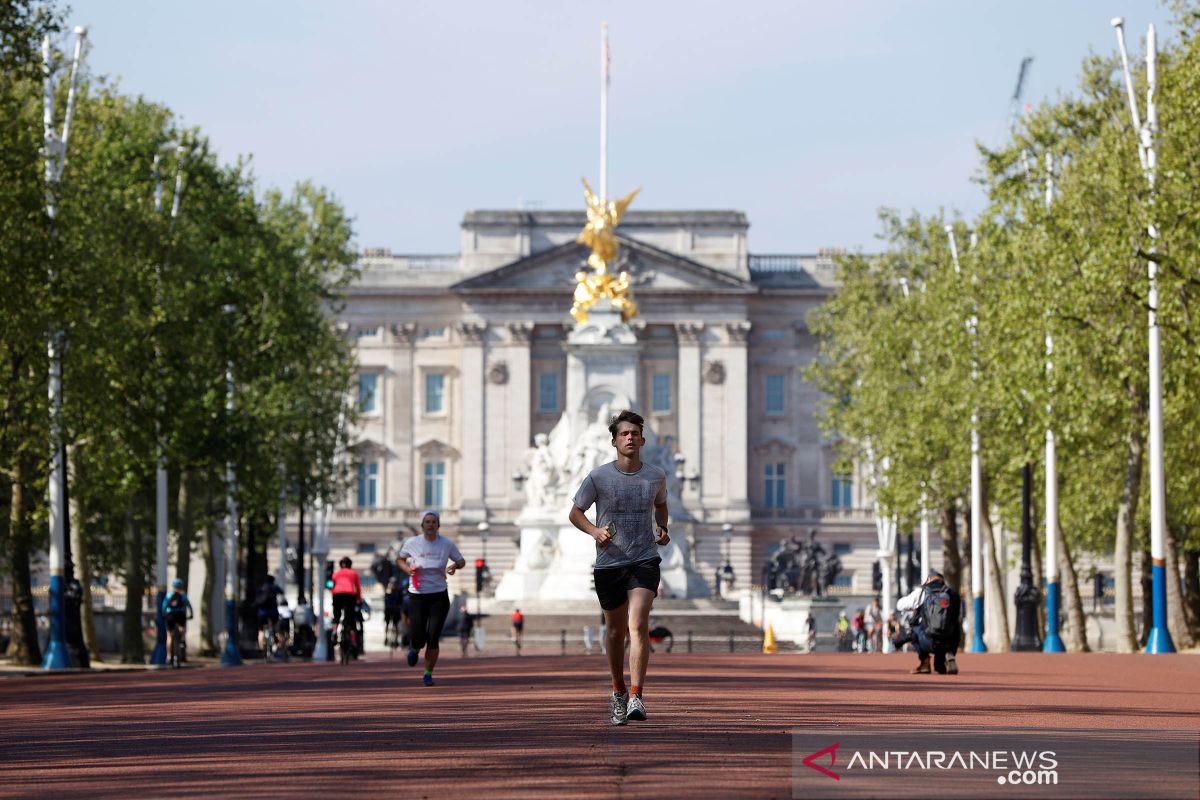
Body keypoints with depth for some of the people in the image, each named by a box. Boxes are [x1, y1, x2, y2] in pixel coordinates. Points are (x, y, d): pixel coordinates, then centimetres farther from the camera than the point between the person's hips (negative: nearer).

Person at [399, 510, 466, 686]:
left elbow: (461, 561, 11)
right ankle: (414, 649, 30)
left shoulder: (447, 544, -2)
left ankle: (428, 674, 12)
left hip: (439, 596, 0)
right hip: (417, 595, 0)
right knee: (417, 637, -9)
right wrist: (407, 569, -8)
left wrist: (455, 566, -12)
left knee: (433, 638, -6)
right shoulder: (412, 543, -3)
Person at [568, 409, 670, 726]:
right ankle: (618, 691, 32)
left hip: (645, 560, 0)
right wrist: (594, 531, -12)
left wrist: (662, 529, 4)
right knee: (616, 630, 10)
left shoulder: (656, 476, 2)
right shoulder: (598, 477, -5)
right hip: (609, 563, 0)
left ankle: (635, 697, -21)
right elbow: (575, 513, 6)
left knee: (638, 625, -18)